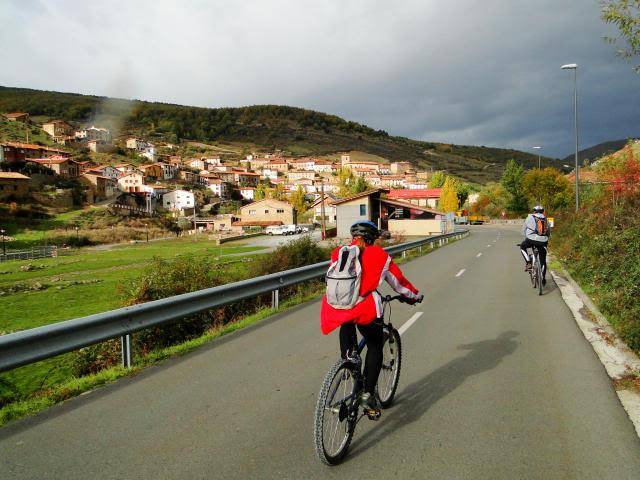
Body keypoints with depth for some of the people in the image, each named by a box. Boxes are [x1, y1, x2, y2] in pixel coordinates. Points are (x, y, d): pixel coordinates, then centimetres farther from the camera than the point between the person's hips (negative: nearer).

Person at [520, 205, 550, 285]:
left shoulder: (530, 217, 12)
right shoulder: (545, 219, 19)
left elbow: (524, 229, 17)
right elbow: (549, 232, 23)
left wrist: (526, 237, 30)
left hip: (532, 239, -3)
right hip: (543, 242, 3)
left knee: (522, 247, 28)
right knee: (543, 261, 16)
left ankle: (528, 263, 12)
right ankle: (543, 278, 16)